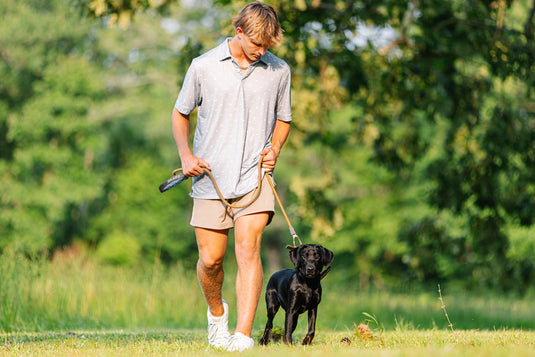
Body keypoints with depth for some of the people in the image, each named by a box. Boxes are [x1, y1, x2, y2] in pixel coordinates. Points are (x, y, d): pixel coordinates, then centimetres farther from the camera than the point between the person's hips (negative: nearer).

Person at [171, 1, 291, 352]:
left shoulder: (279, 70, 6)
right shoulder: (203, 67, 1)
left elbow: (283, 119, 20)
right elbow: (181, 113, 12)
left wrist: (274, 149, 0)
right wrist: (186, 155, -3)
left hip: (254, 176, 0)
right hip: (211, 177, 0)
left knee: (248, 250, -16)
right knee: (211, 259, 2)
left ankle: (244, 335, -19)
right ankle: (217, 311, 33)